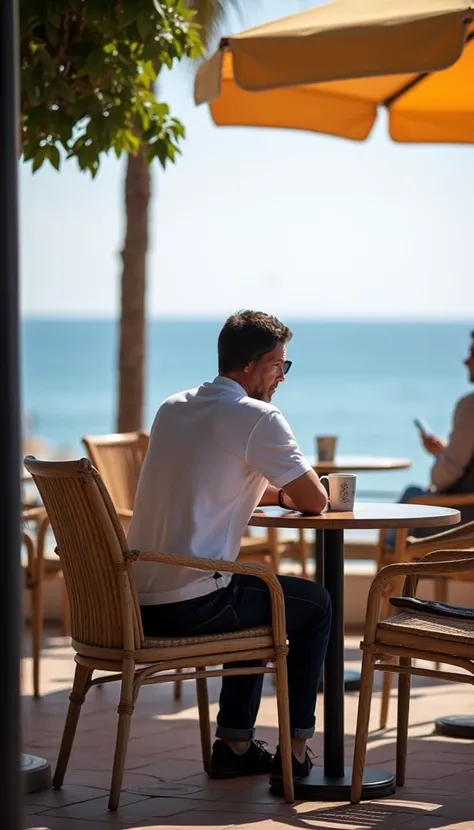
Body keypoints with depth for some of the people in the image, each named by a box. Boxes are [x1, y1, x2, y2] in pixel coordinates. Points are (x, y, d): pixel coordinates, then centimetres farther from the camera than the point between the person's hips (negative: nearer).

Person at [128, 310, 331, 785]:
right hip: (190, 606, -8)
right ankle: (294, 750, 16)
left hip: (137, 602, 8)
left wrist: (272, 491, 23)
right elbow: (315, 501, -3)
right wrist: (286, 493, 19)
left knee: (260, 594, 34)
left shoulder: (171, 409, 16)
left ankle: (235, 745, 30)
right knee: (315, 604, 15)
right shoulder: (258, 417, -9)